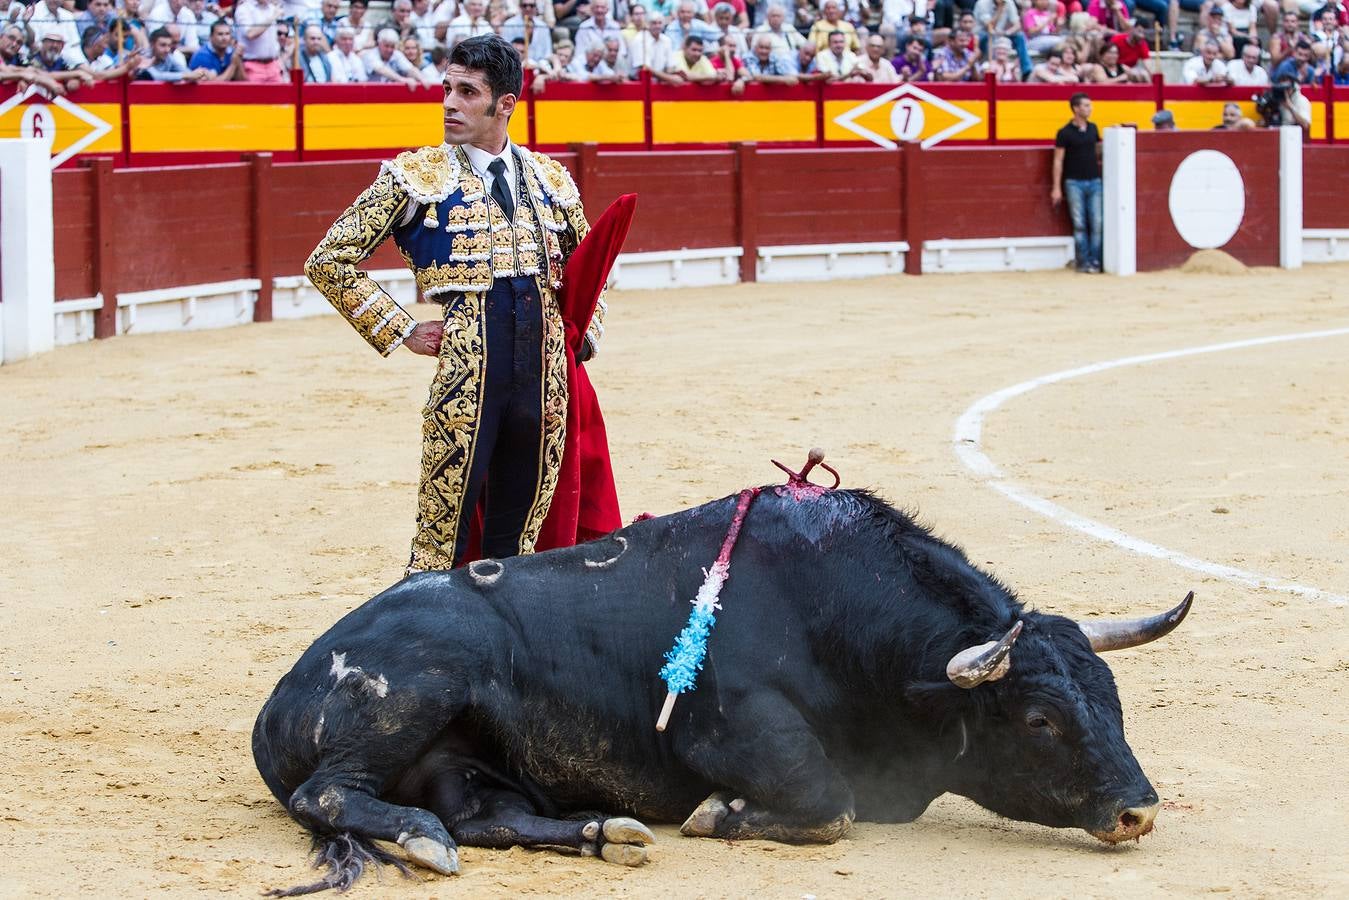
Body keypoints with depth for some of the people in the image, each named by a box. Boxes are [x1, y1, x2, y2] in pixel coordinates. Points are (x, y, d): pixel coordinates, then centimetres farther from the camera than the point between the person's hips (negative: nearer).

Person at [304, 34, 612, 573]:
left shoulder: (551, 179, 16)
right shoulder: (414, 175, 5)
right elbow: (330, 260, 4)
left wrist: (589, 330, 14)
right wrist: (400, 332, 0)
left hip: (547, 365, 4)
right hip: (467, 358, -4)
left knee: (518, 538, 8)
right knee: (444, 533, -4)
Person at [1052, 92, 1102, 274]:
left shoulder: (1092, 128, 7)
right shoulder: (1065, 133, -6)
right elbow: (1058, 161, -5)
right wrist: (1056, 188, -8)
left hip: (1094, 181, 4)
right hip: (1074, 182, -4)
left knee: (1097, 223, -1)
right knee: (1079, 224, -2)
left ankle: (1095, 261, 5)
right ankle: (1083, 262, 4)